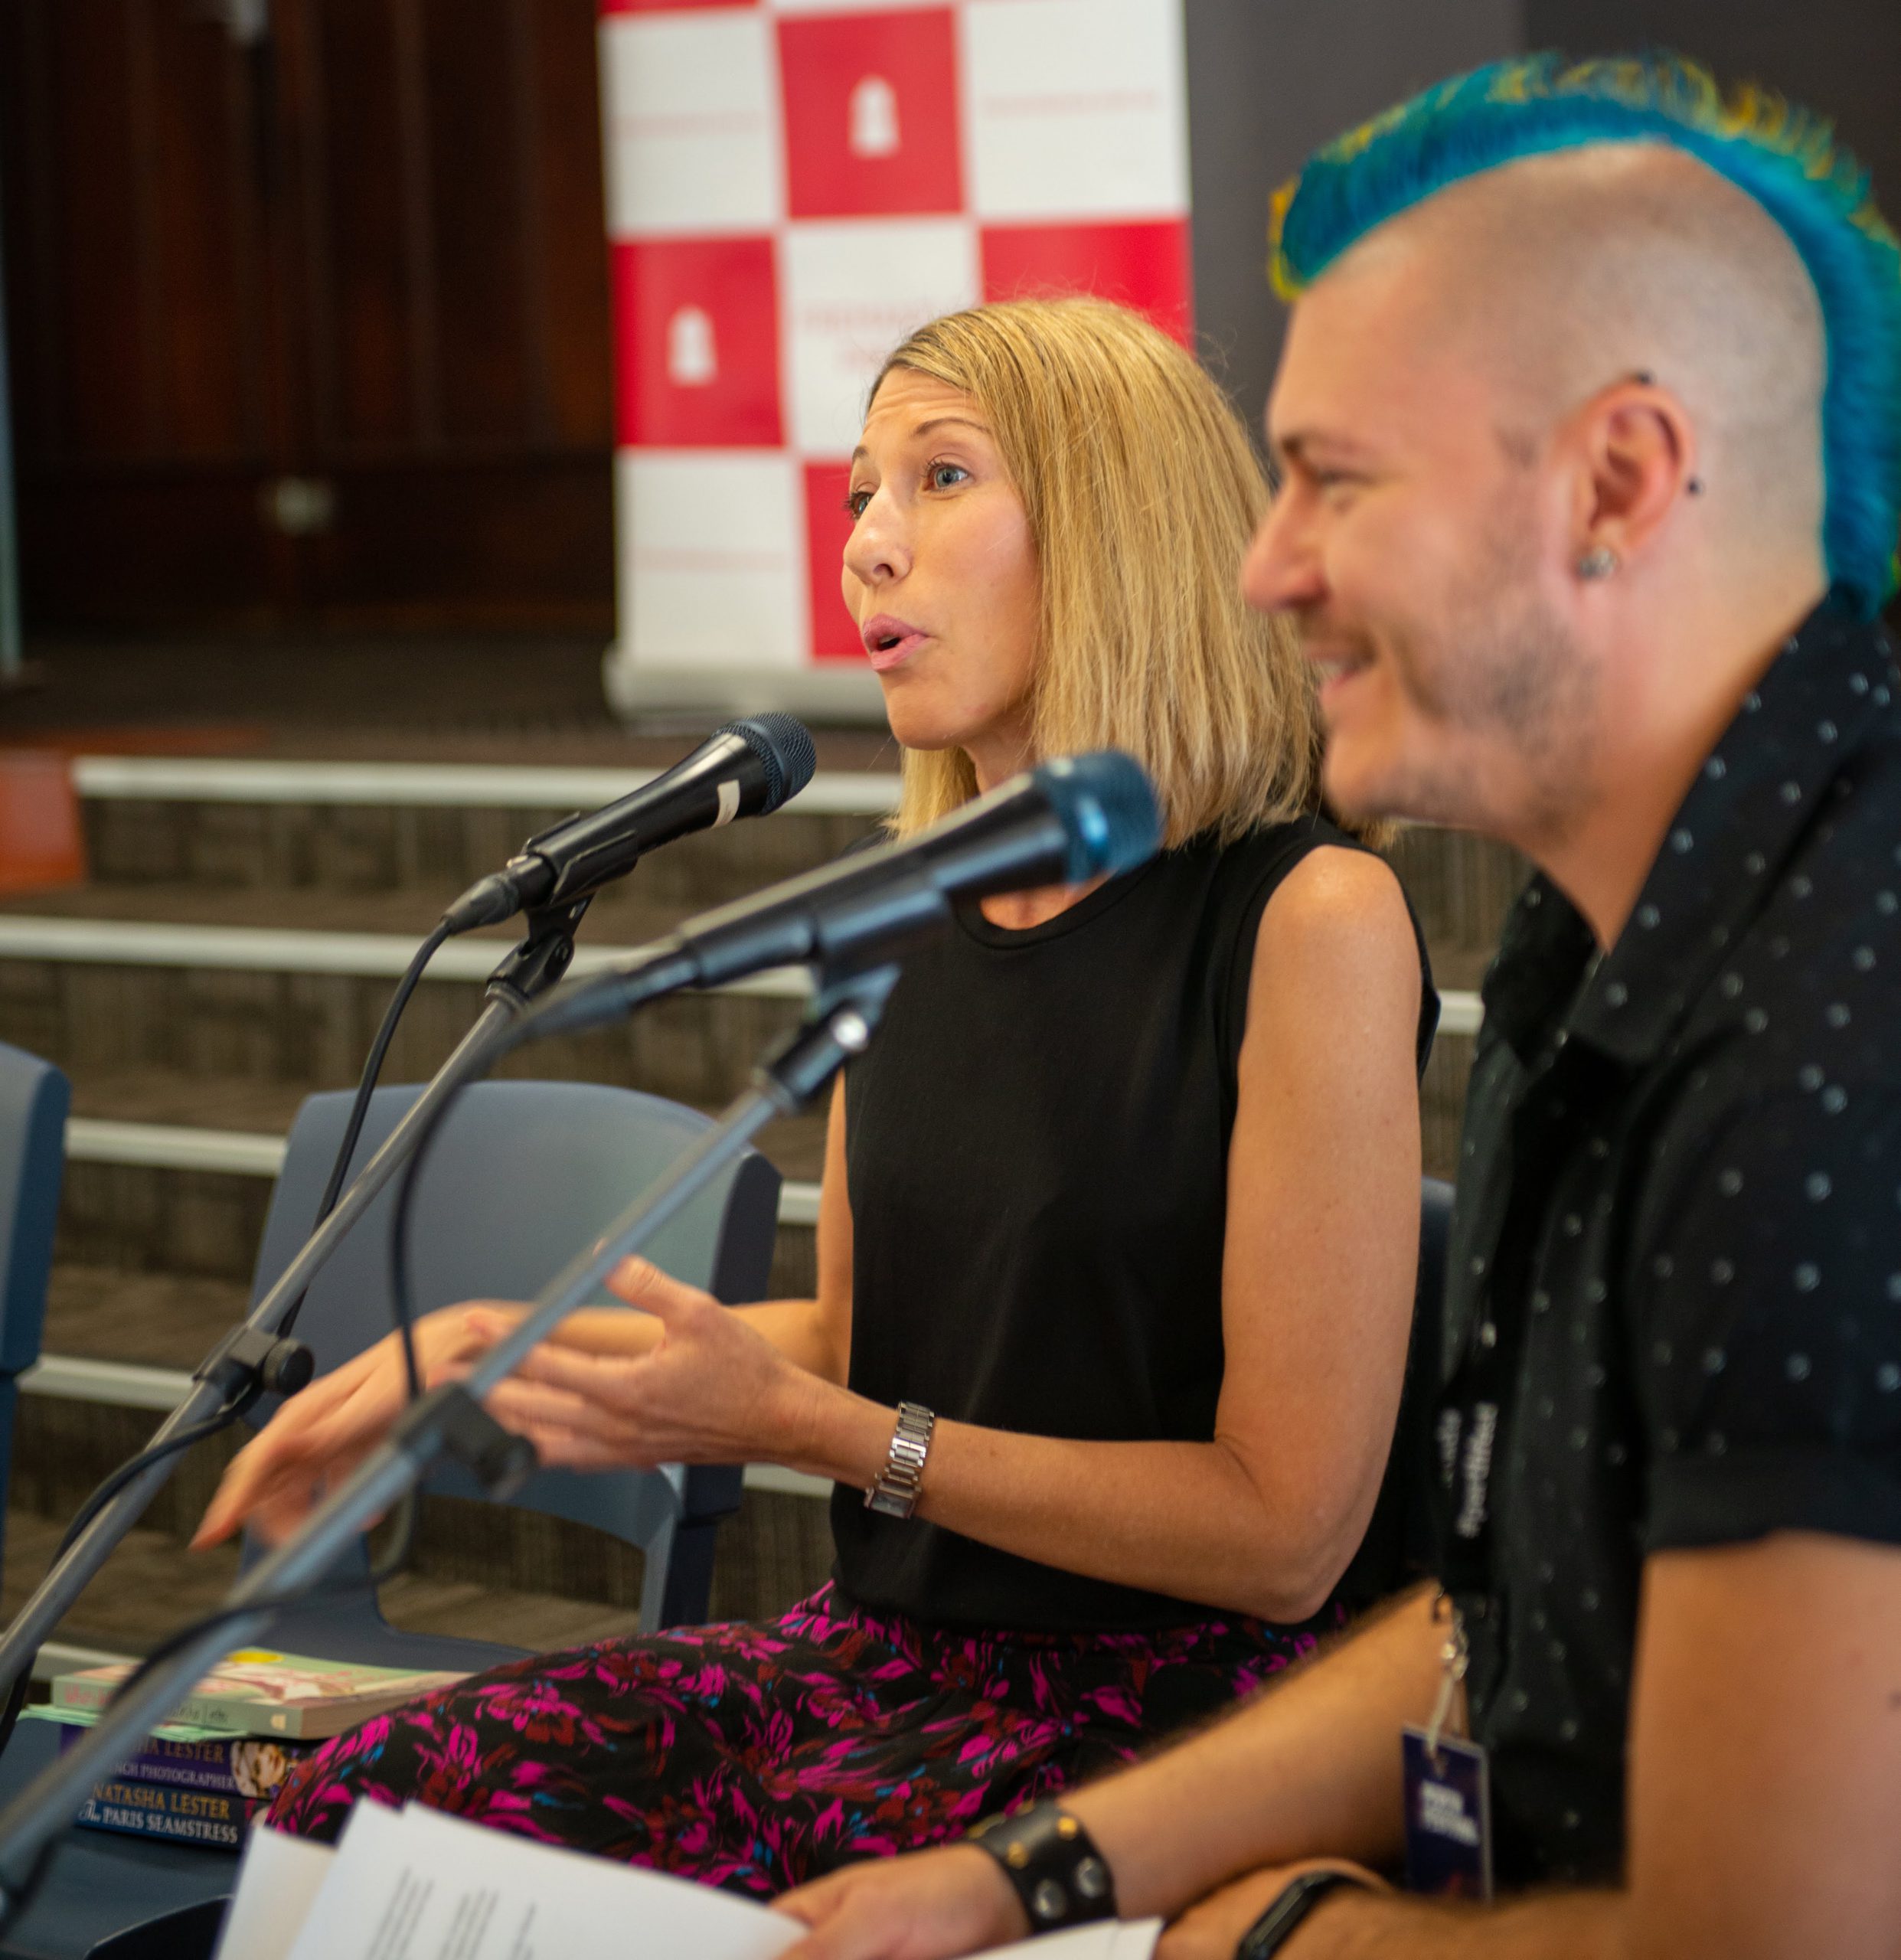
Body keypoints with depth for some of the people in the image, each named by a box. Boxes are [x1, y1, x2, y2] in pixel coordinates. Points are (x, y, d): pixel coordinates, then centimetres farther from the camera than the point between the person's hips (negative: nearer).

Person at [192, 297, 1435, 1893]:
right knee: (372, 1796, -17)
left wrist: (800, 1425, -14)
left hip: (1165, 1697, -6)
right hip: (883, 1648, 6)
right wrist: (506, 1345, 8)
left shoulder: (1308, 919, -12)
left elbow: (1284, 1534, -13)